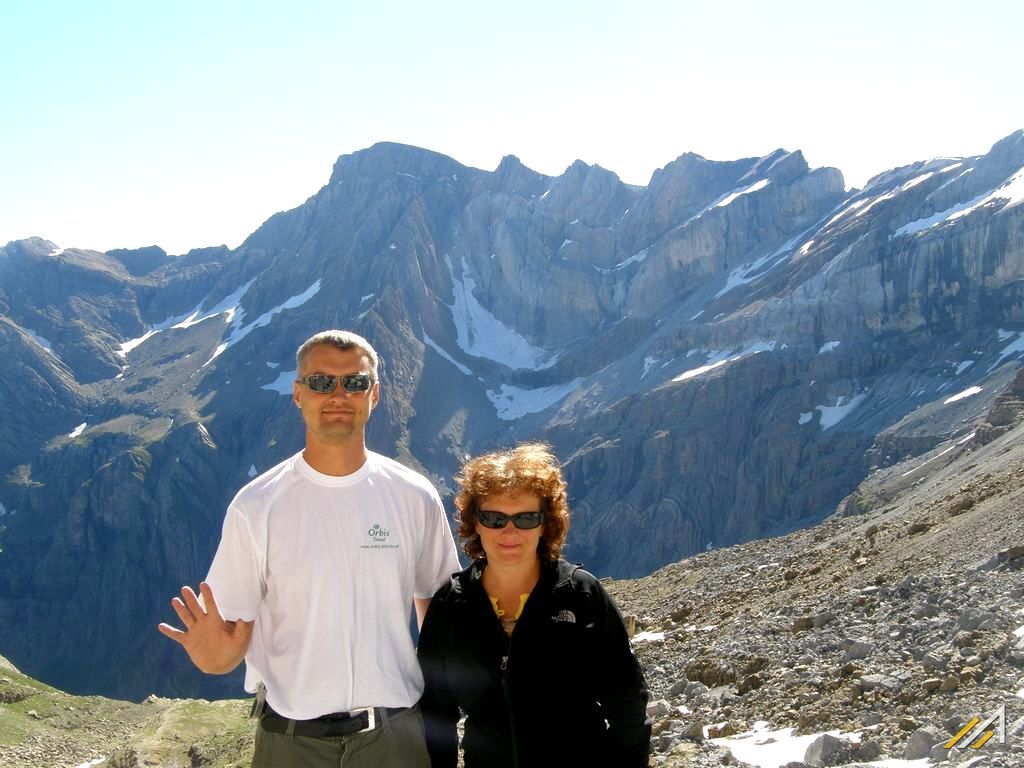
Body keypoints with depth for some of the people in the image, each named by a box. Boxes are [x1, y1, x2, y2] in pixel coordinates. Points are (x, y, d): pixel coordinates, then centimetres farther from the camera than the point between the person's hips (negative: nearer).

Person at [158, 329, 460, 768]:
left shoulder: (414, 498, -3)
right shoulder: (257, 505, -7)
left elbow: (437, 613, 5)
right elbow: (235, 632, -5)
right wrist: (216, 656, -27)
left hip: (393, 732, 1)